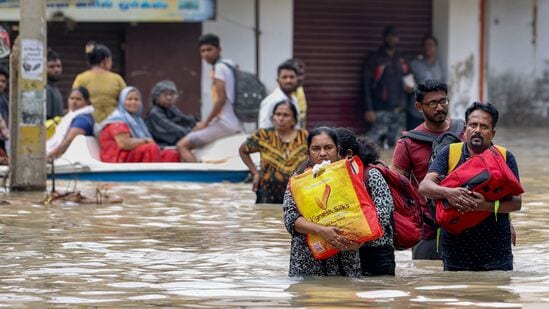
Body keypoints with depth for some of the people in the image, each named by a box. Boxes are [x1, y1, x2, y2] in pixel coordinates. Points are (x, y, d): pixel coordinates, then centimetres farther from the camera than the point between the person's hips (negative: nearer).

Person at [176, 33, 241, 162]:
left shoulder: (219, 68, -10)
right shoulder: (226, 66, 18)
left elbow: (221, 99, -16)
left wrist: (206, 123, -9)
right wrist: (207, 122, 16)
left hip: (224, 123, -10)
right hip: (234, 124, 10)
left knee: (182, 145, -15)